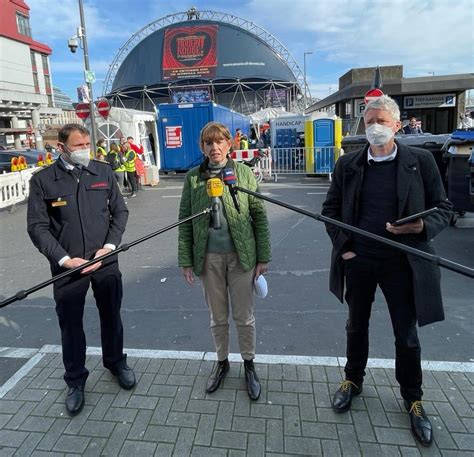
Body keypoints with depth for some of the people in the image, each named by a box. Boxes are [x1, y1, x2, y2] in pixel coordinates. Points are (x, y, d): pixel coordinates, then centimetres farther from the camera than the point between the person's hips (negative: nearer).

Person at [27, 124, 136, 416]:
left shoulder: (104, 172, 2)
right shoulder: (43, 180, -4)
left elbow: (120, 211, 4)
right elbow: (38, 227, -5)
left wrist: (110, 246, -8)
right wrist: (65, 259, -14)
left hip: (106, 261, 2)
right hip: (67, 266, -1)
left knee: (111, 316, 17)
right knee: (70, 324, 10)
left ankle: (116, 362, 42)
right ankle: (76, 380, 32)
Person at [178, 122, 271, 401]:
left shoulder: (244, 173, -3)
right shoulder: (193, 178, 1)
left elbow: (259, 216, -2)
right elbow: (185, 220, 2)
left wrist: (263, 257, -4)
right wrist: (186, 261, -1)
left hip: (241, 256, -1)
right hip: (209, 258, 1)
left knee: (245, 317, 10)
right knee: (218, 317, 16)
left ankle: (249, 364, 33)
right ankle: (222, 362, 38)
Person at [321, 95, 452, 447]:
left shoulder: (421, 161, -4)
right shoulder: (348, 164, 0)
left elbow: (443, 207, 0)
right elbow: (331, 209, 6)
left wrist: (423, 227, -20)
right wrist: (342, 245, -5)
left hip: (402, 261, -1)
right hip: (358, 260, 2)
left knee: (407, 334, 12)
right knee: (357, 326, 18)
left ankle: (413, 398, 36)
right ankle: (353, 380, 41)